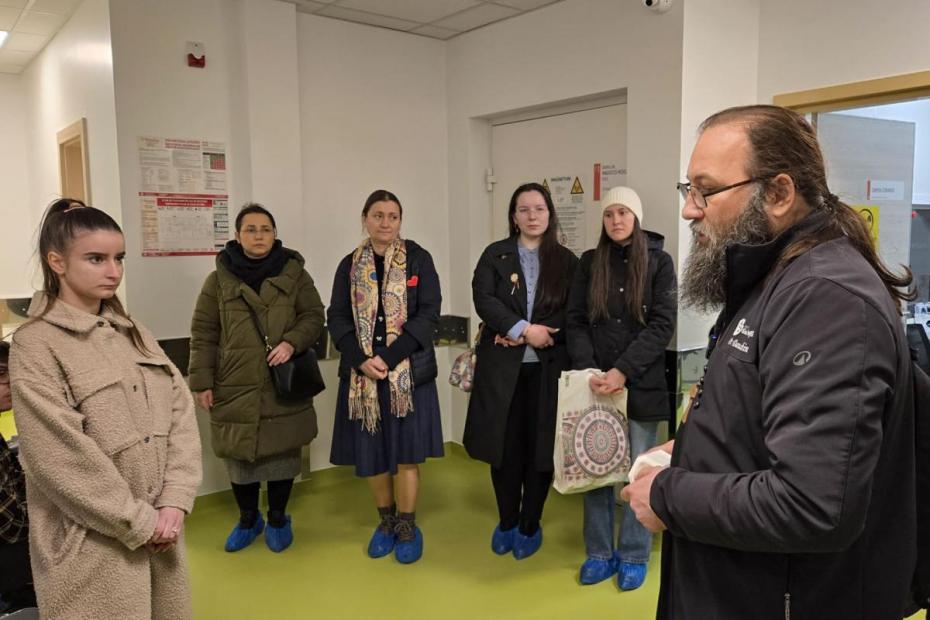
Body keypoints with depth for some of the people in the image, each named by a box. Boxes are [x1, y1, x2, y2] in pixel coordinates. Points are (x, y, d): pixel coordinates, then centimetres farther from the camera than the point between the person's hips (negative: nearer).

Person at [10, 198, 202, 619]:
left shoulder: (133, 333, 8)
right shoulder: (35, 346, -10)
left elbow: (181, 412, 2)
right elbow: (61, 457, -16)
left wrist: (174, 503, -9)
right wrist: (139, 522, -13)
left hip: (159, 527, 6)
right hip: (93, 543, -5)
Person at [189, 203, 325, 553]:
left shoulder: (294, 274, 4)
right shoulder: (219, 280, 3)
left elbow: (314, 316, 2)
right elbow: (203, 334, 3)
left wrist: (292, 342, -17)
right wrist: (202, 381, -2)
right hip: (235, 388, 0)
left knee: (282, 453, 9)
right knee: (239, 456, 9)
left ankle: (278, 519, 30)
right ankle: (248, 520, 31)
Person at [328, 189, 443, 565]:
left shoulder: (418, 259, 0)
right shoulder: (350, 266, 7)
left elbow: (428, 313, -8)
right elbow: (337, 318, 3)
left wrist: (388, 358, -15)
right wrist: (362, 361, -13)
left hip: (408, 371, -2)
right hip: (361, 373, 3)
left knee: (404, 451, 1)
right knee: (369, 453, 8)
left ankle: (407, 527, 19)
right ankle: (386, 521, 28)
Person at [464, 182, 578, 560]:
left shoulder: (566, 260, 6)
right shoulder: (495, 255, 6)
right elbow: (483, 300, -8)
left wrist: (525, 336, -12)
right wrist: (524, 329, -19)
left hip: (548, 368, 0)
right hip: (501, 366, 0)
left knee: (540, 446, 5)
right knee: (504, 445, 6)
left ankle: (530, 526, 23)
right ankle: (506, 522, 26)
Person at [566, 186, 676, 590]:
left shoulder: (658, 262, 1)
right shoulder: (589, 262, 8)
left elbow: (662, 325, -7)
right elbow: (576, 321, 4)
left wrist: (623, 371, -17)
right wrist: (589, 371, -11)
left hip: (642, 384, -2)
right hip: (595, 382, 2)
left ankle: (634, 556, 20)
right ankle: (599, 552, 21)